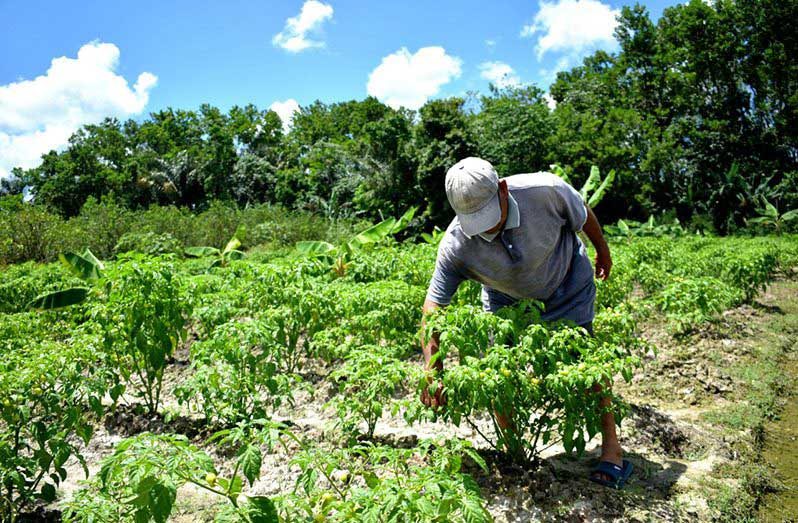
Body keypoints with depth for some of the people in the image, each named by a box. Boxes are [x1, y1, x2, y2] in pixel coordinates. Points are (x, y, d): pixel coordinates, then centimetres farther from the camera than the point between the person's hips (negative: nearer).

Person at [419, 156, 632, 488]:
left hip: (566, 280, -1)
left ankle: (611, 449, 6)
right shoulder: (455, 245, -32)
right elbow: (433, 305, -27)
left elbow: (583, 215, -12)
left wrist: (602, 251, 8)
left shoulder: (546, 190, -34)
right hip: (505, 295, 1)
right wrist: (433, 373, -34)